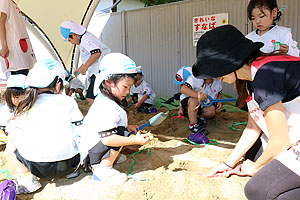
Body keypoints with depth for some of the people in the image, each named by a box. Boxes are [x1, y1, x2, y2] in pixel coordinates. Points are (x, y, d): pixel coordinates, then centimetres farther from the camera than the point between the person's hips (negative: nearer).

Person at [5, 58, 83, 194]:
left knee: (11, 136, 20)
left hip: (40, 168, -1)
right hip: (70, 164, 1)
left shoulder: (25, 106, 7)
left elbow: (10, 128, 20)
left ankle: (26, 178, 14)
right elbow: (81, 130, 5)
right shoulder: (68, 101, 4)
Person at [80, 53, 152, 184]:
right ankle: (102, 168, -16)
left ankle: (110, 158, 12)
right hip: (91, 155, -10)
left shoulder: (103, 100, 6)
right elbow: (107, 138, -32)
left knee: (122, 129, 18)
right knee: (120, 131, -25)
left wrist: (128, 127, 12)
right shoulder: (106, 108, -27)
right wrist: (135, 140, -29)